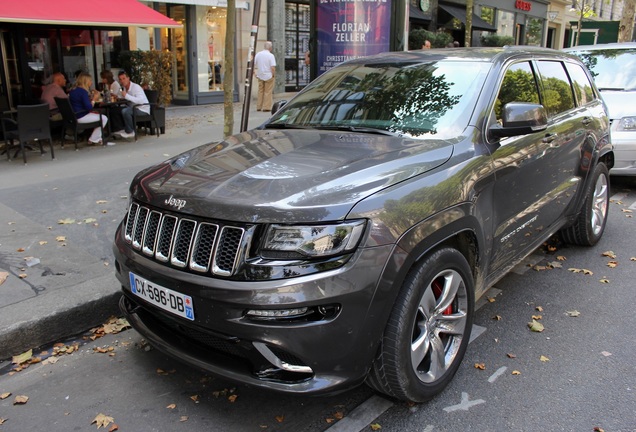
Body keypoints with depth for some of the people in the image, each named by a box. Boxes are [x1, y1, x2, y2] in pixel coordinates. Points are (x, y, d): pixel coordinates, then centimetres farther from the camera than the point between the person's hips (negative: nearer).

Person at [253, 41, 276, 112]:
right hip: (268, 76, -5)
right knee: (268, 92, 4)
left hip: (260, 76, 5)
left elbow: (254, 65, 5)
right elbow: (273, 67, -18)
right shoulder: (271, 55, -13)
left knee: (260, 91, 14)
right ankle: (266, 107, 4)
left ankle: (259, 107, 18)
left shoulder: (258, 54, 2)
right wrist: (273, 74, -4)